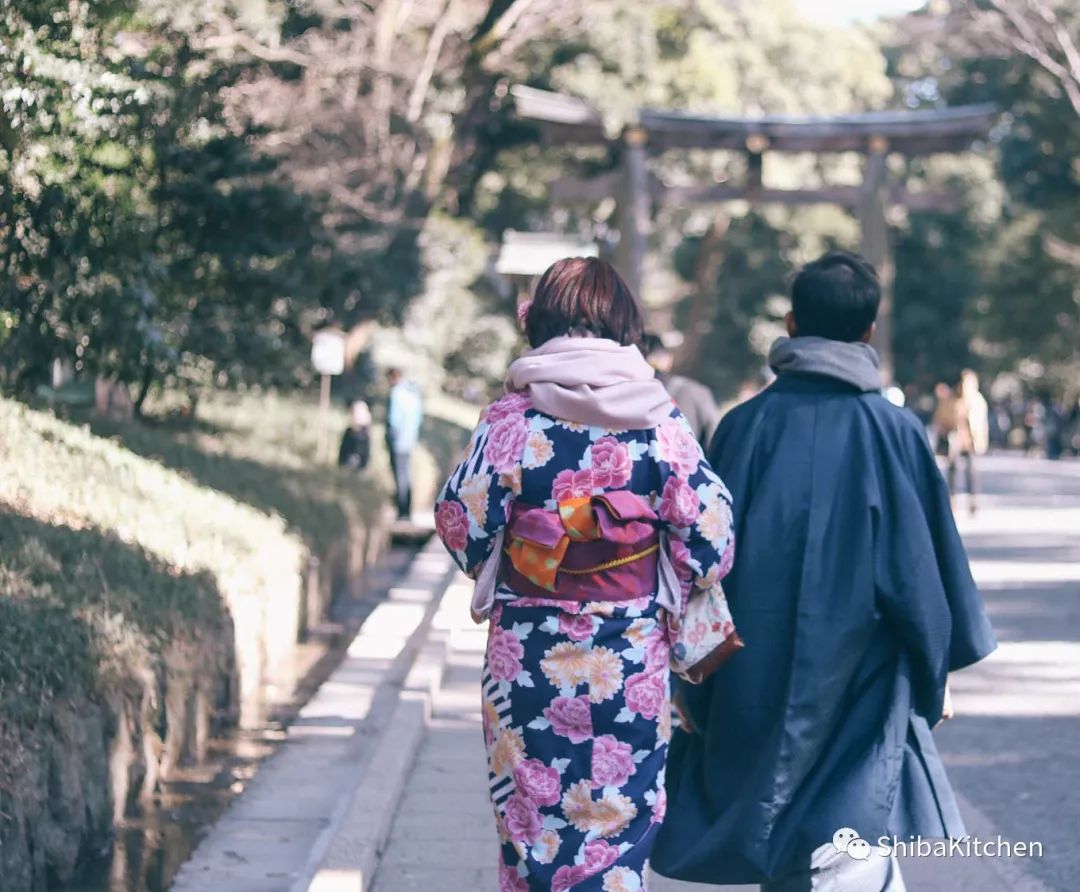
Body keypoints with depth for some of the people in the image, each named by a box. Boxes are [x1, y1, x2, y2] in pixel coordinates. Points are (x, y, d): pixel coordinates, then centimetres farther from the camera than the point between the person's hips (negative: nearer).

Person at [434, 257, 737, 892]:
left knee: (531, 821, 12)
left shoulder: (511, 417, -7)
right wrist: (670, 604, 14)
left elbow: (463, 525, -4)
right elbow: (708, 532, -4)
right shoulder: (660, 419, -4)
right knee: (620, 826, 9)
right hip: (633, 657, 0)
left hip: (527, 657, 0)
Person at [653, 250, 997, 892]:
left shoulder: (746, 425, -3)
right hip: (860, 684, -3)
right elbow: (925, 563, -2)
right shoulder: (896, 432, -7)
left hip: (756, 676, 3)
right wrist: (935, 677, 11)